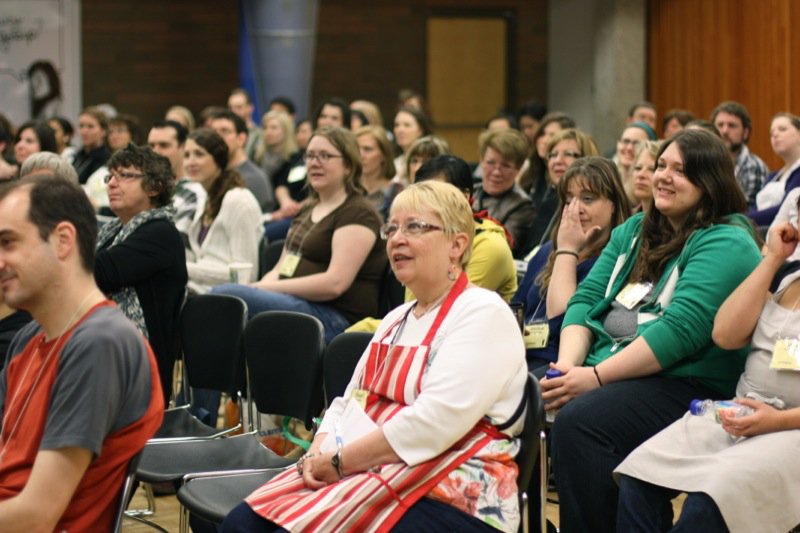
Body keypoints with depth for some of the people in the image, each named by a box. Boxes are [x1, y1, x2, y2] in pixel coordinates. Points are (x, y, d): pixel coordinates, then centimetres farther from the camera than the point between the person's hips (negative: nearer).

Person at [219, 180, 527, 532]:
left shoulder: (483, 314, -8)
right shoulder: (397, 320, 21)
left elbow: (435, 420, -21)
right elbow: (350, 403, 18)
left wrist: (339, 462, -16)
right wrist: (317, 455, -4)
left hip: (451, 495, -8)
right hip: (377, 476, 8)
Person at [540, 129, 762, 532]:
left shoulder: (726, 244, -6)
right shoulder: (634, 231, 20)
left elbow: (681, 329, -18)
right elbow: (585, 300, 13)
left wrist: (596, 376, -21)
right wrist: (568, 364, -7)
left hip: (687, 385, -7)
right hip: (601, 369, 7)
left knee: (579, 420, -33)